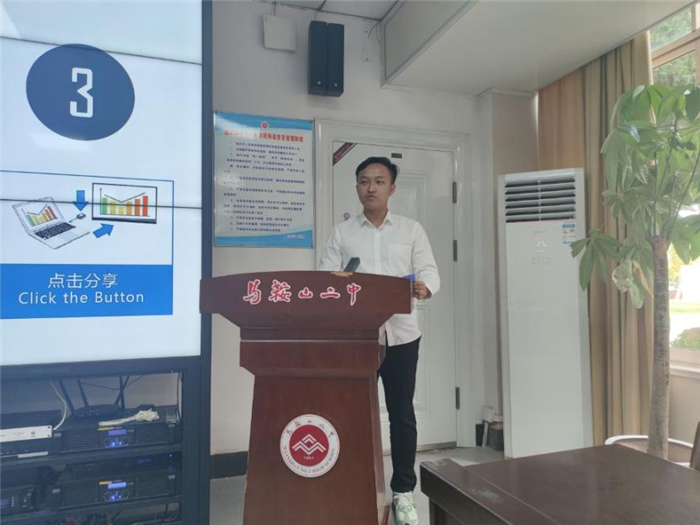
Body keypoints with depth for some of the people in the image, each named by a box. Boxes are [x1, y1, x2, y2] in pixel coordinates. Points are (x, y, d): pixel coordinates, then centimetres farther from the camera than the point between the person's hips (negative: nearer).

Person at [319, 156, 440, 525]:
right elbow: (325, 278, 1)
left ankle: (403, 491, 22)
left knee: (402, 413, 7)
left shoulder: (411, 229, 8)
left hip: (399, 333, 0)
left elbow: (429, 271, 0)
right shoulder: (341, 233, 8)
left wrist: (424, 287, -23)